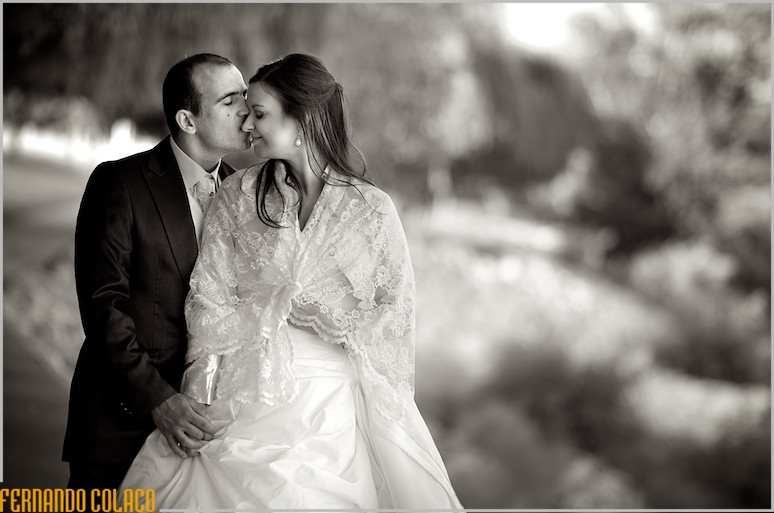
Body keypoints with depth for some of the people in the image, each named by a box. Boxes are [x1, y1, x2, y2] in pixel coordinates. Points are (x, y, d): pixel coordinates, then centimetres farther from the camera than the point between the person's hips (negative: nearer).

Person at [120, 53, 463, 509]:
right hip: (245, 397, 1)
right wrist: (200, 398, -8)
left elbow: (392, 322, 5)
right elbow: (210, 299, 2)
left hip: (330, 408, -1)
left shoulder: (372, 210, 1)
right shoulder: (238, 195, 6)